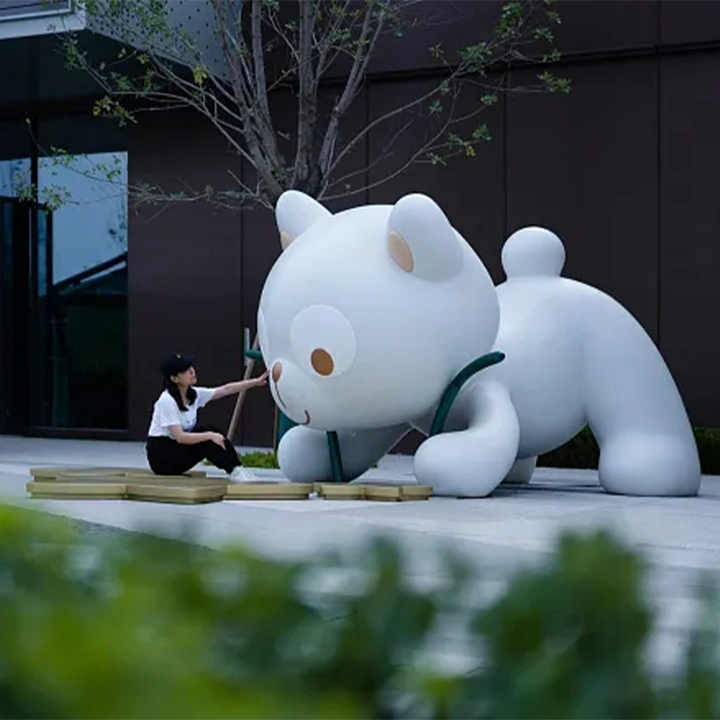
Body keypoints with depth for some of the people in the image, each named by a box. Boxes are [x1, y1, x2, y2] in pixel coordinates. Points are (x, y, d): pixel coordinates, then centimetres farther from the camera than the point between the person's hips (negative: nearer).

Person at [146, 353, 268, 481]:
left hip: (181, 448, 7)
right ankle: (235, 471, -24)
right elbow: (180, 437, -29)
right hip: (161, 454, -7)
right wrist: (209, 435, -31)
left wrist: (255, 382, -9)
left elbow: (226, 390, -2)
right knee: (207, 441, -24)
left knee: (213, 434, -14)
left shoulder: (193, 394, 0)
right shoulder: (167, 401, -23)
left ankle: (237, 469, -19)